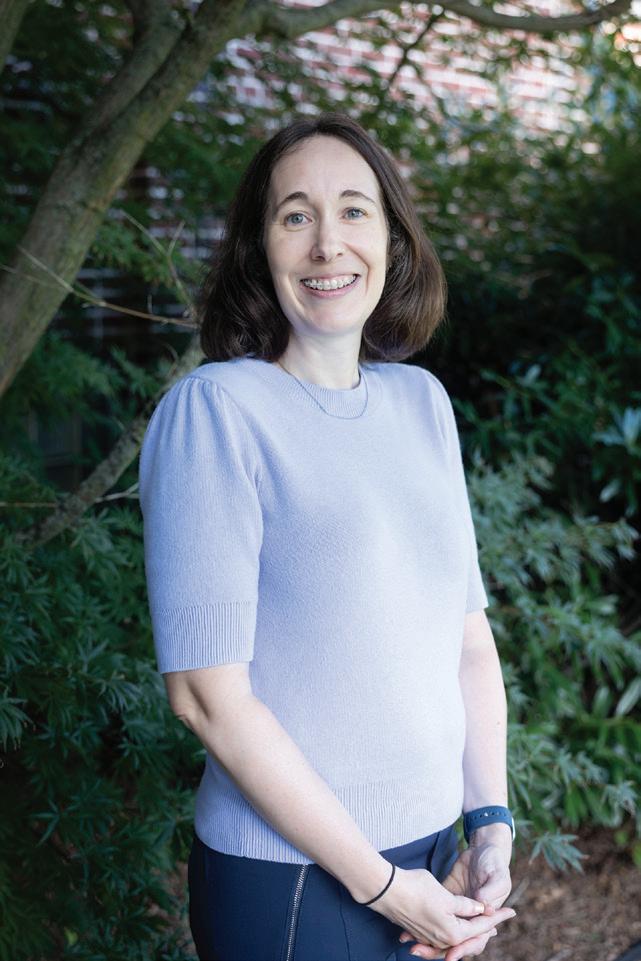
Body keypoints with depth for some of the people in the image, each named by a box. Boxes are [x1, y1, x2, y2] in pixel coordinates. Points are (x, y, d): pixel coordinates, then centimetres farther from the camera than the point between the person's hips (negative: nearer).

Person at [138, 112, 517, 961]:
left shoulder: (423, 401, 3)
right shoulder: (215, 409, -15)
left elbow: (469, 631, 6)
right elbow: (207, 693, -17)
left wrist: (492, 826, -2)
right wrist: (379, 884, -14)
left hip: (440, 849, 5)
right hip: (291, 881, -5)